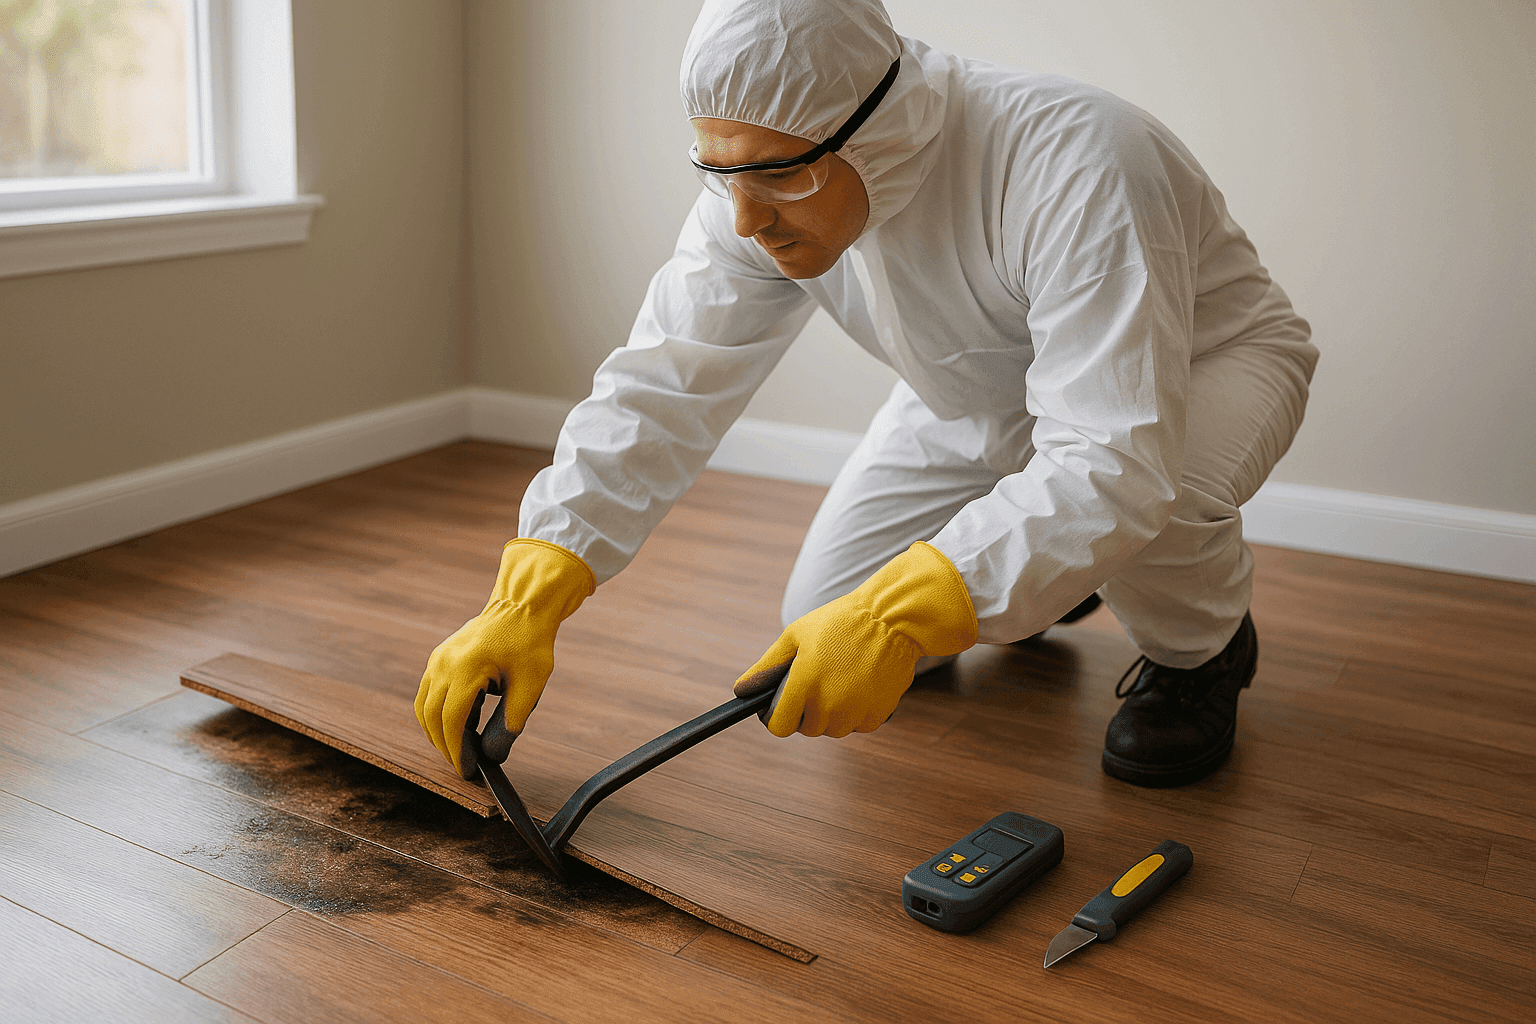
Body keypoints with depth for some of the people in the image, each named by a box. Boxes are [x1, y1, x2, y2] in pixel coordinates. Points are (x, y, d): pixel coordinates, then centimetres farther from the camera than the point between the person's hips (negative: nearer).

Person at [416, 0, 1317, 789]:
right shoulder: (766, 186, -22)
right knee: (827, 618, -5)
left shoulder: (1076, 169, -41)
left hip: (1203, 358, -5)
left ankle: (1200, 648, -2)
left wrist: (898, 615, -54)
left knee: (1150, 498, -39)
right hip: (984, 393, 5)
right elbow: (661, 389, -22)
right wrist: (526, 599, -32)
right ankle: (1051, 575, 23)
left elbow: (1118, 460, -46)